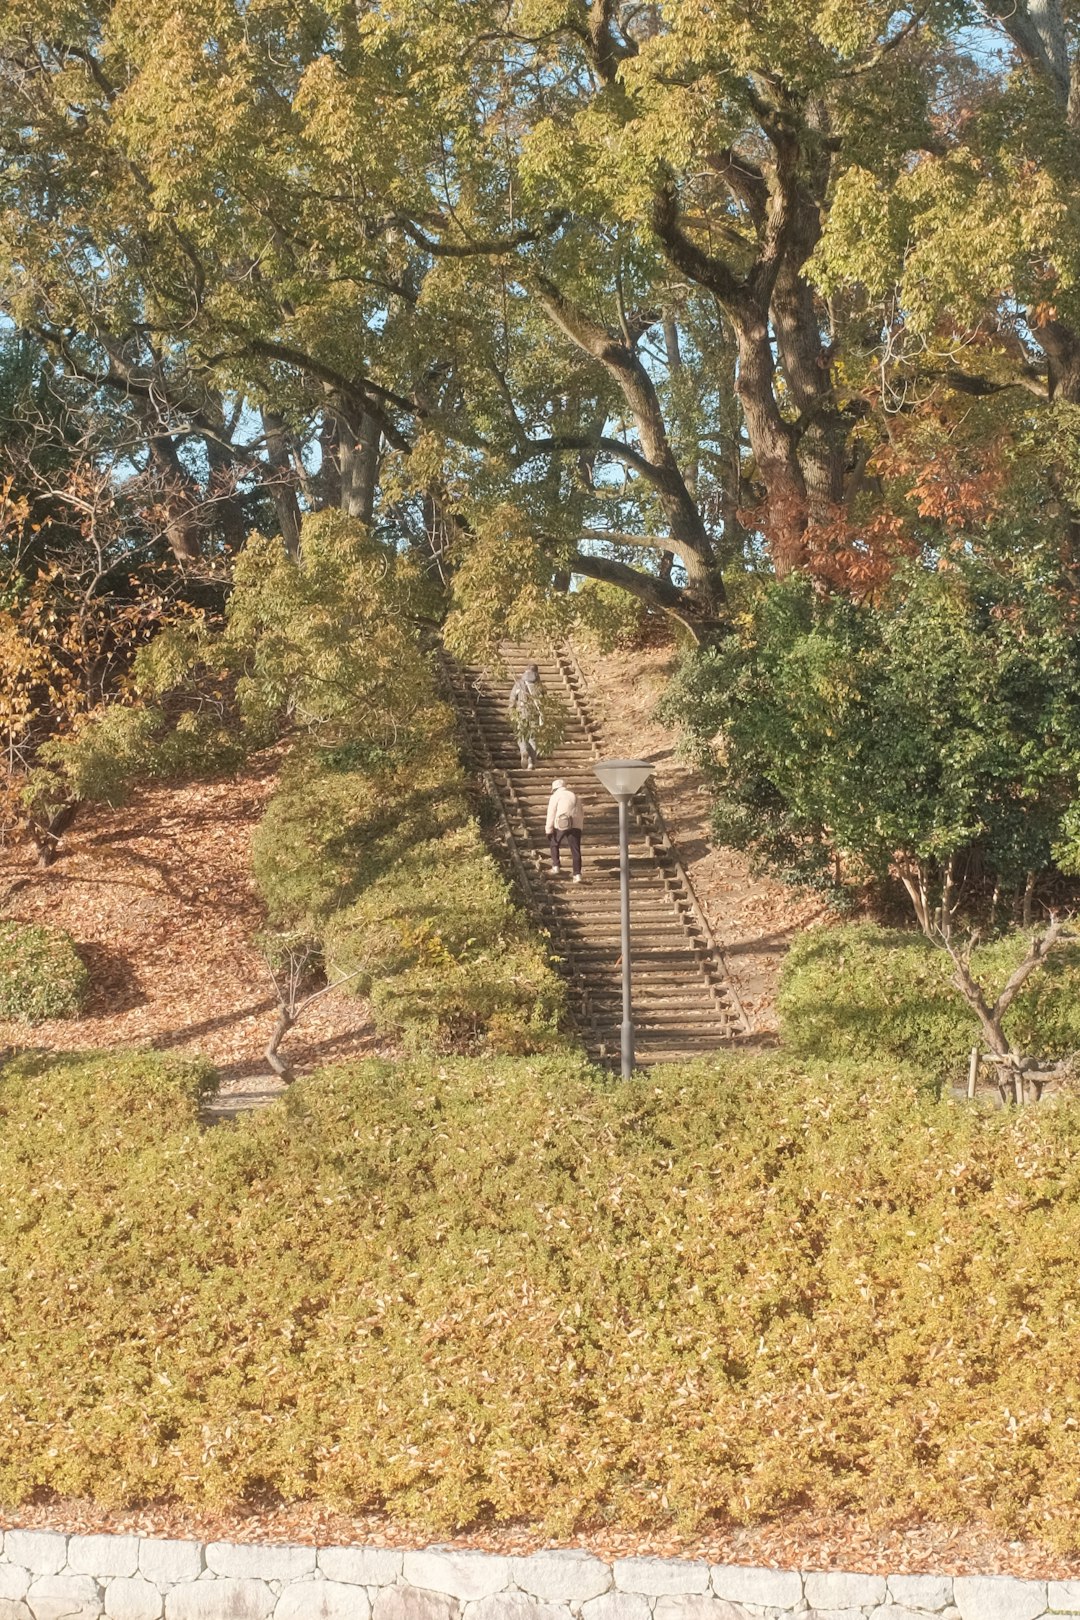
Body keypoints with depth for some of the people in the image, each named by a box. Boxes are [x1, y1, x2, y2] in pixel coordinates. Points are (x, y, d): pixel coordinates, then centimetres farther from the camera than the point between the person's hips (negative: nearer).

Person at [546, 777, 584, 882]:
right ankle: (577, 874, -5)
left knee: (554, 844, 21)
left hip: (561, 826, -4)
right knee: (575, 851, 3)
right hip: (576, 826, 4)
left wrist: (549, 830, -2)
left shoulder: (556, 796, 3)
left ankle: (556, 866, 13)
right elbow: (582, 812, 23)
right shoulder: (574, 796, 21)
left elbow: (551, 813, -3)